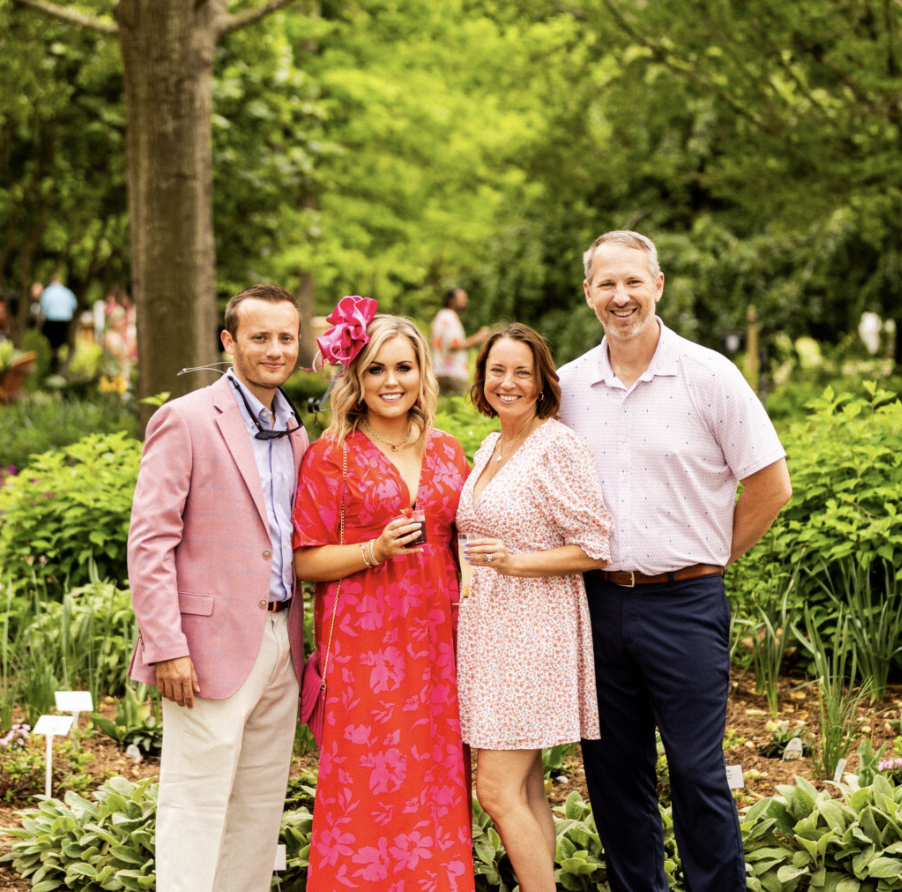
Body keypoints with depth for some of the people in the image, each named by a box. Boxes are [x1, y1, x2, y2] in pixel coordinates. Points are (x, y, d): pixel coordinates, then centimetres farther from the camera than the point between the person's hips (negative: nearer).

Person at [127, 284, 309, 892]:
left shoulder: (295, 433, 15)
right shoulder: (185, 421, -7)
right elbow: (149, 541, -11)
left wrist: (298, 639, 12)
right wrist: (166, 646, -17)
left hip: (280, 644, 7)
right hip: (214, 646, -7)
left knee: (261, 810, 12)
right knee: (197, 809, -3)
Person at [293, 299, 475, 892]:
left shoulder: (446, 451, 11)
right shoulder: (332, 454, -1)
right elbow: (305, 560, -3)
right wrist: (376, 549, -17)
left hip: (435, 638, 4)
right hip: (363, 642, -4)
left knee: (436, 784, 5)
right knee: (366, 783, -4)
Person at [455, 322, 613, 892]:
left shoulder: (558, 446, -11)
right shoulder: (490, 447, 13)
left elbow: (596, 548, -13)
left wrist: (517, 561, -21)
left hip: (535, 629, -8)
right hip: (488, 626, 8)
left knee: (499, 791, -9)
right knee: (527, 791, 11)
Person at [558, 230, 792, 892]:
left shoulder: (708, 374, -6)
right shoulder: (568, 384, 6)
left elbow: (772, 486, -3)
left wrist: (710, 557, 1)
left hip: (684, 605, -4)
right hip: (599, 602, 4)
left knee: (698, 773, -1)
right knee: (613, 769, 11)